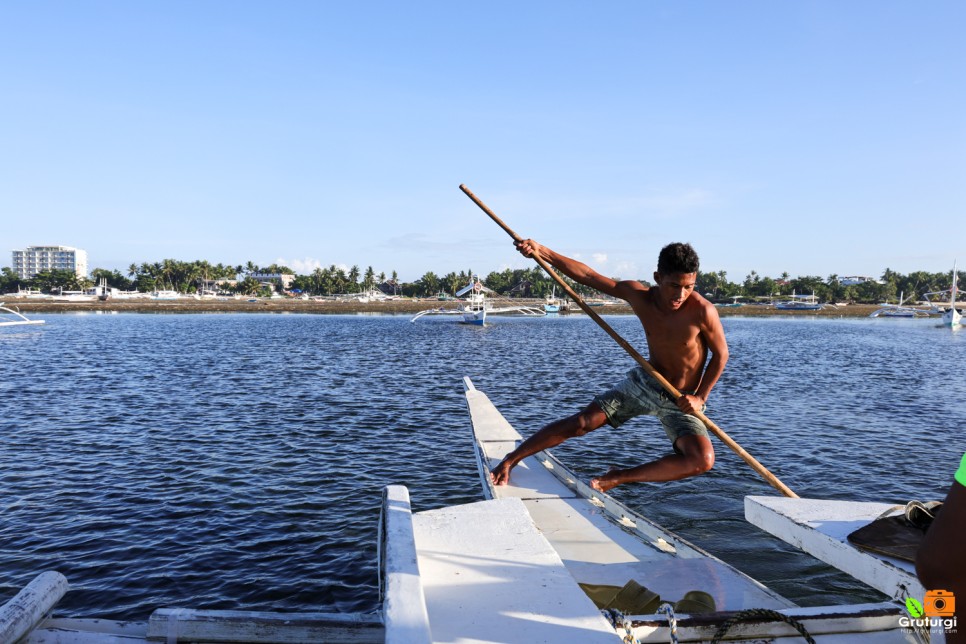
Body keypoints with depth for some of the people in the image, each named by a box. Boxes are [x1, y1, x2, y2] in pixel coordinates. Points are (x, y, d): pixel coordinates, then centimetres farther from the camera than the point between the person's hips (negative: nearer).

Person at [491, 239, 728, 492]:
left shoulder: (702, 311, -26)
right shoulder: (639, 295, -16)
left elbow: (721, 354, -9)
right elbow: (587, 275, -12)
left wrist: (700, 397, -17)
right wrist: (542, 251, -20)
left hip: (680, 402, -2)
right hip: (643, 382, 2)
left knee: (703, 460, -26)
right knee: (581, 422, -6)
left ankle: (618, 478, -15)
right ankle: (510, 460, 10)